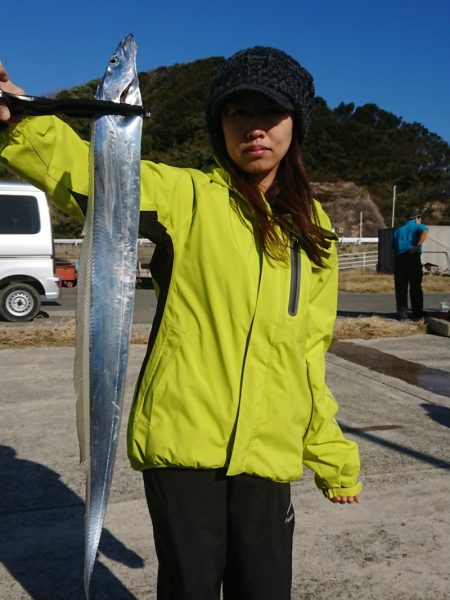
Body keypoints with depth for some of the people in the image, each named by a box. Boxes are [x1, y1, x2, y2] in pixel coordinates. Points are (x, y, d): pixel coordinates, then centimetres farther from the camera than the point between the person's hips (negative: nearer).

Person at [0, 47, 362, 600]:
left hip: (268, 455, 4)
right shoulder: (187, 196, -3)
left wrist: (333, 461, 17)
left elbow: (308, 353, 14)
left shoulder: (312, 229, 9)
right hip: (182, 442, -3)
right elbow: (86, 172, -20)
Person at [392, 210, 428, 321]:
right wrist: (418, 246, -17)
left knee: (400, 288, 6)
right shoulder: (417, 226, 10)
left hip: (399, 259, 4)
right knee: (416, 287, 2)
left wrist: (394, 266, 18)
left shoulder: (398, 231, 25)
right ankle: (417, 315, 3)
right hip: (413, 257, -4)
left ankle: (402, 314, 4)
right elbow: (425, 230, -16)